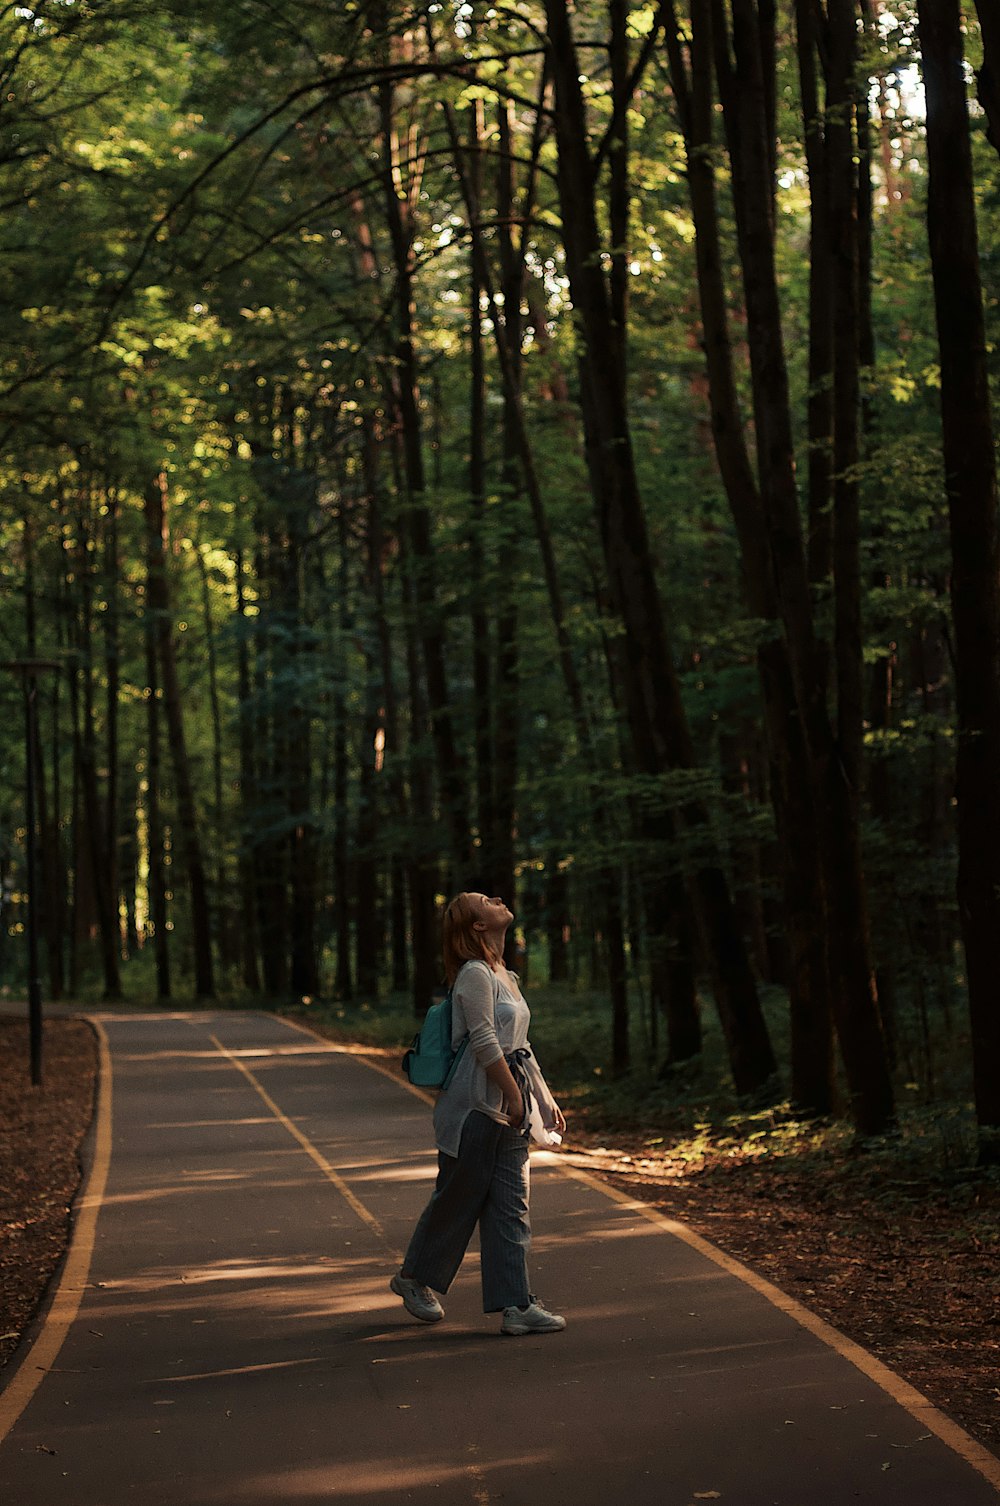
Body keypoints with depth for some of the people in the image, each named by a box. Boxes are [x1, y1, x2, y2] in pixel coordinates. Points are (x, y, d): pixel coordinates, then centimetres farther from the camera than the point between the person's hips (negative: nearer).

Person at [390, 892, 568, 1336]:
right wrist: (515, 1097, -16)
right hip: (477, 1105, -8)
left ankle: (515, 1304, 1)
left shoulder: (503, 976, 18)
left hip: (509, 1109, 8)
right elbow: (484, 1044, -17)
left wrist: (545, 1099, 16)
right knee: (458, 1197, 3)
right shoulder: (474, 974, -11)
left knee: (510, 1205, 2)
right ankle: (413, 1277, 23)